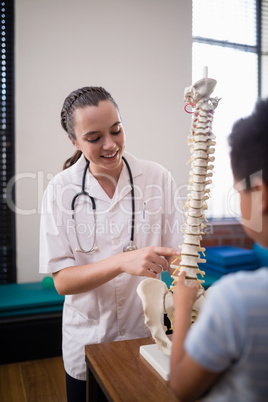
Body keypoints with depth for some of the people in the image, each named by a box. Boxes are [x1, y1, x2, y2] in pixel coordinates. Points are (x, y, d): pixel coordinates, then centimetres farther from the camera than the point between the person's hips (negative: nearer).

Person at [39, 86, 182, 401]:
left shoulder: (157, 177, -11)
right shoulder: (61, 189, -12)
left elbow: (175, 256, -10)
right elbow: (61, 281, -15)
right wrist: (123, 262, -31)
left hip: (146, 334, 1)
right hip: (86, 342, 0)